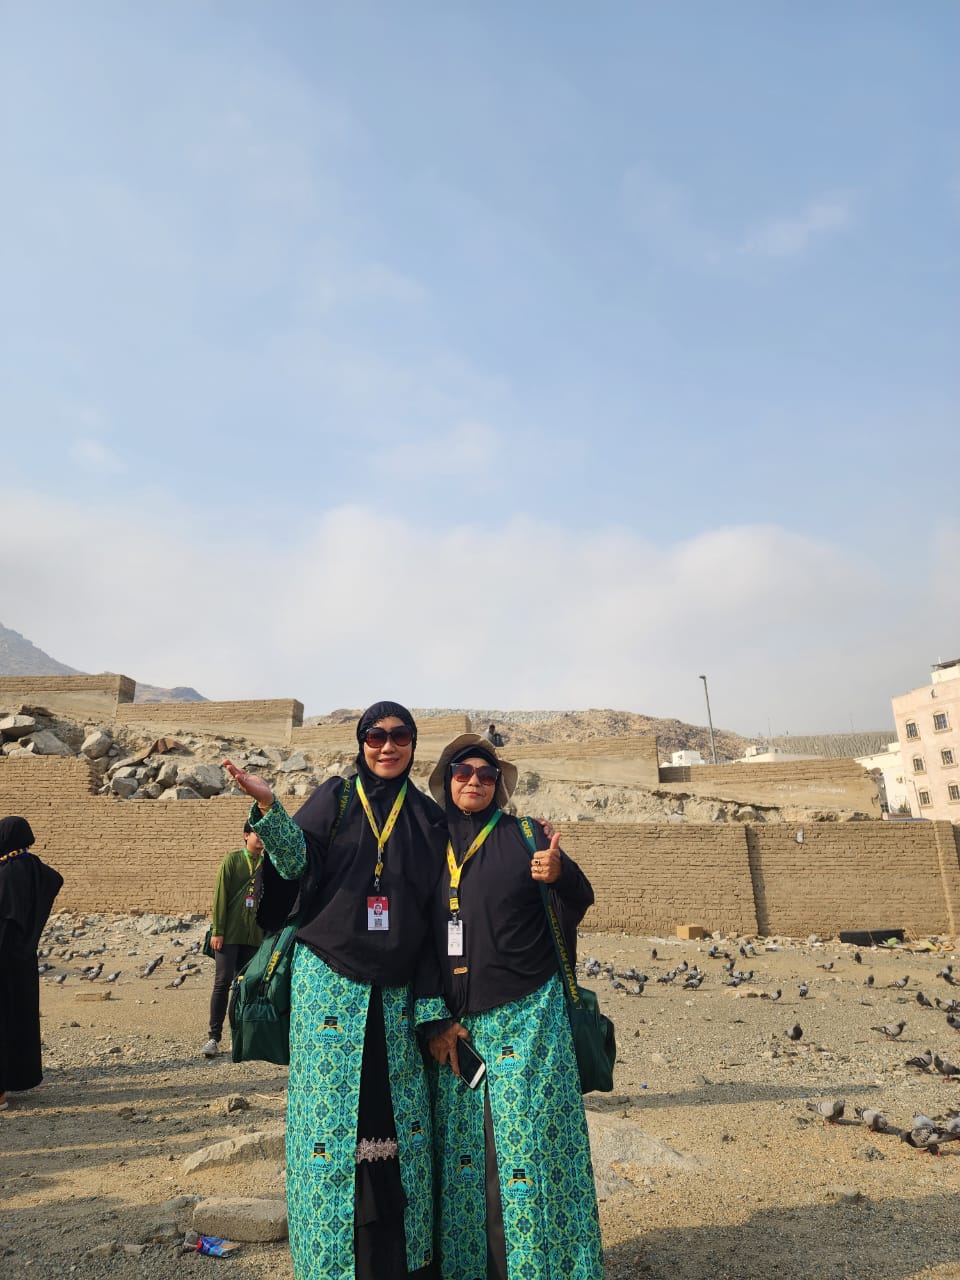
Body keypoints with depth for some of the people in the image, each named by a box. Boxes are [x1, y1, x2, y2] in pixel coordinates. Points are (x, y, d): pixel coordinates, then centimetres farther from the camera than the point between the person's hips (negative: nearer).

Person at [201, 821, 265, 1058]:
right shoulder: (232, 859, -1)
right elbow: (220, 895, -4)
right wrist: (217, 931, -9)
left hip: (255, 935, 3)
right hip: (230, 932, -3)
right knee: (223, 981, -6)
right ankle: (214, 1037, 2)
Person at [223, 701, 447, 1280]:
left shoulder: (429, 818, 6)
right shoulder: (334, 798, 1)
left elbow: (437, 913, 6)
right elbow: (297, 863, -12)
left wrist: (433, 1001, 4)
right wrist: (268, 806, -28)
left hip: (396, 992, 2)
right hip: (329, 984, -2)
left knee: (400, 1117, 9)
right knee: (332, 1115, 3)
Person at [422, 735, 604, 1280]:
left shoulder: (523, 835, -2)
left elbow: (581, 900, -3)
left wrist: (559, 874, -26)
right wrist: (434, 1020, 2)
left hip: (526, 1016, -3)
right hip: (457, 1022, 3)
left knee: (528, 1144, -1)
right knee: (465, 1147, 11)